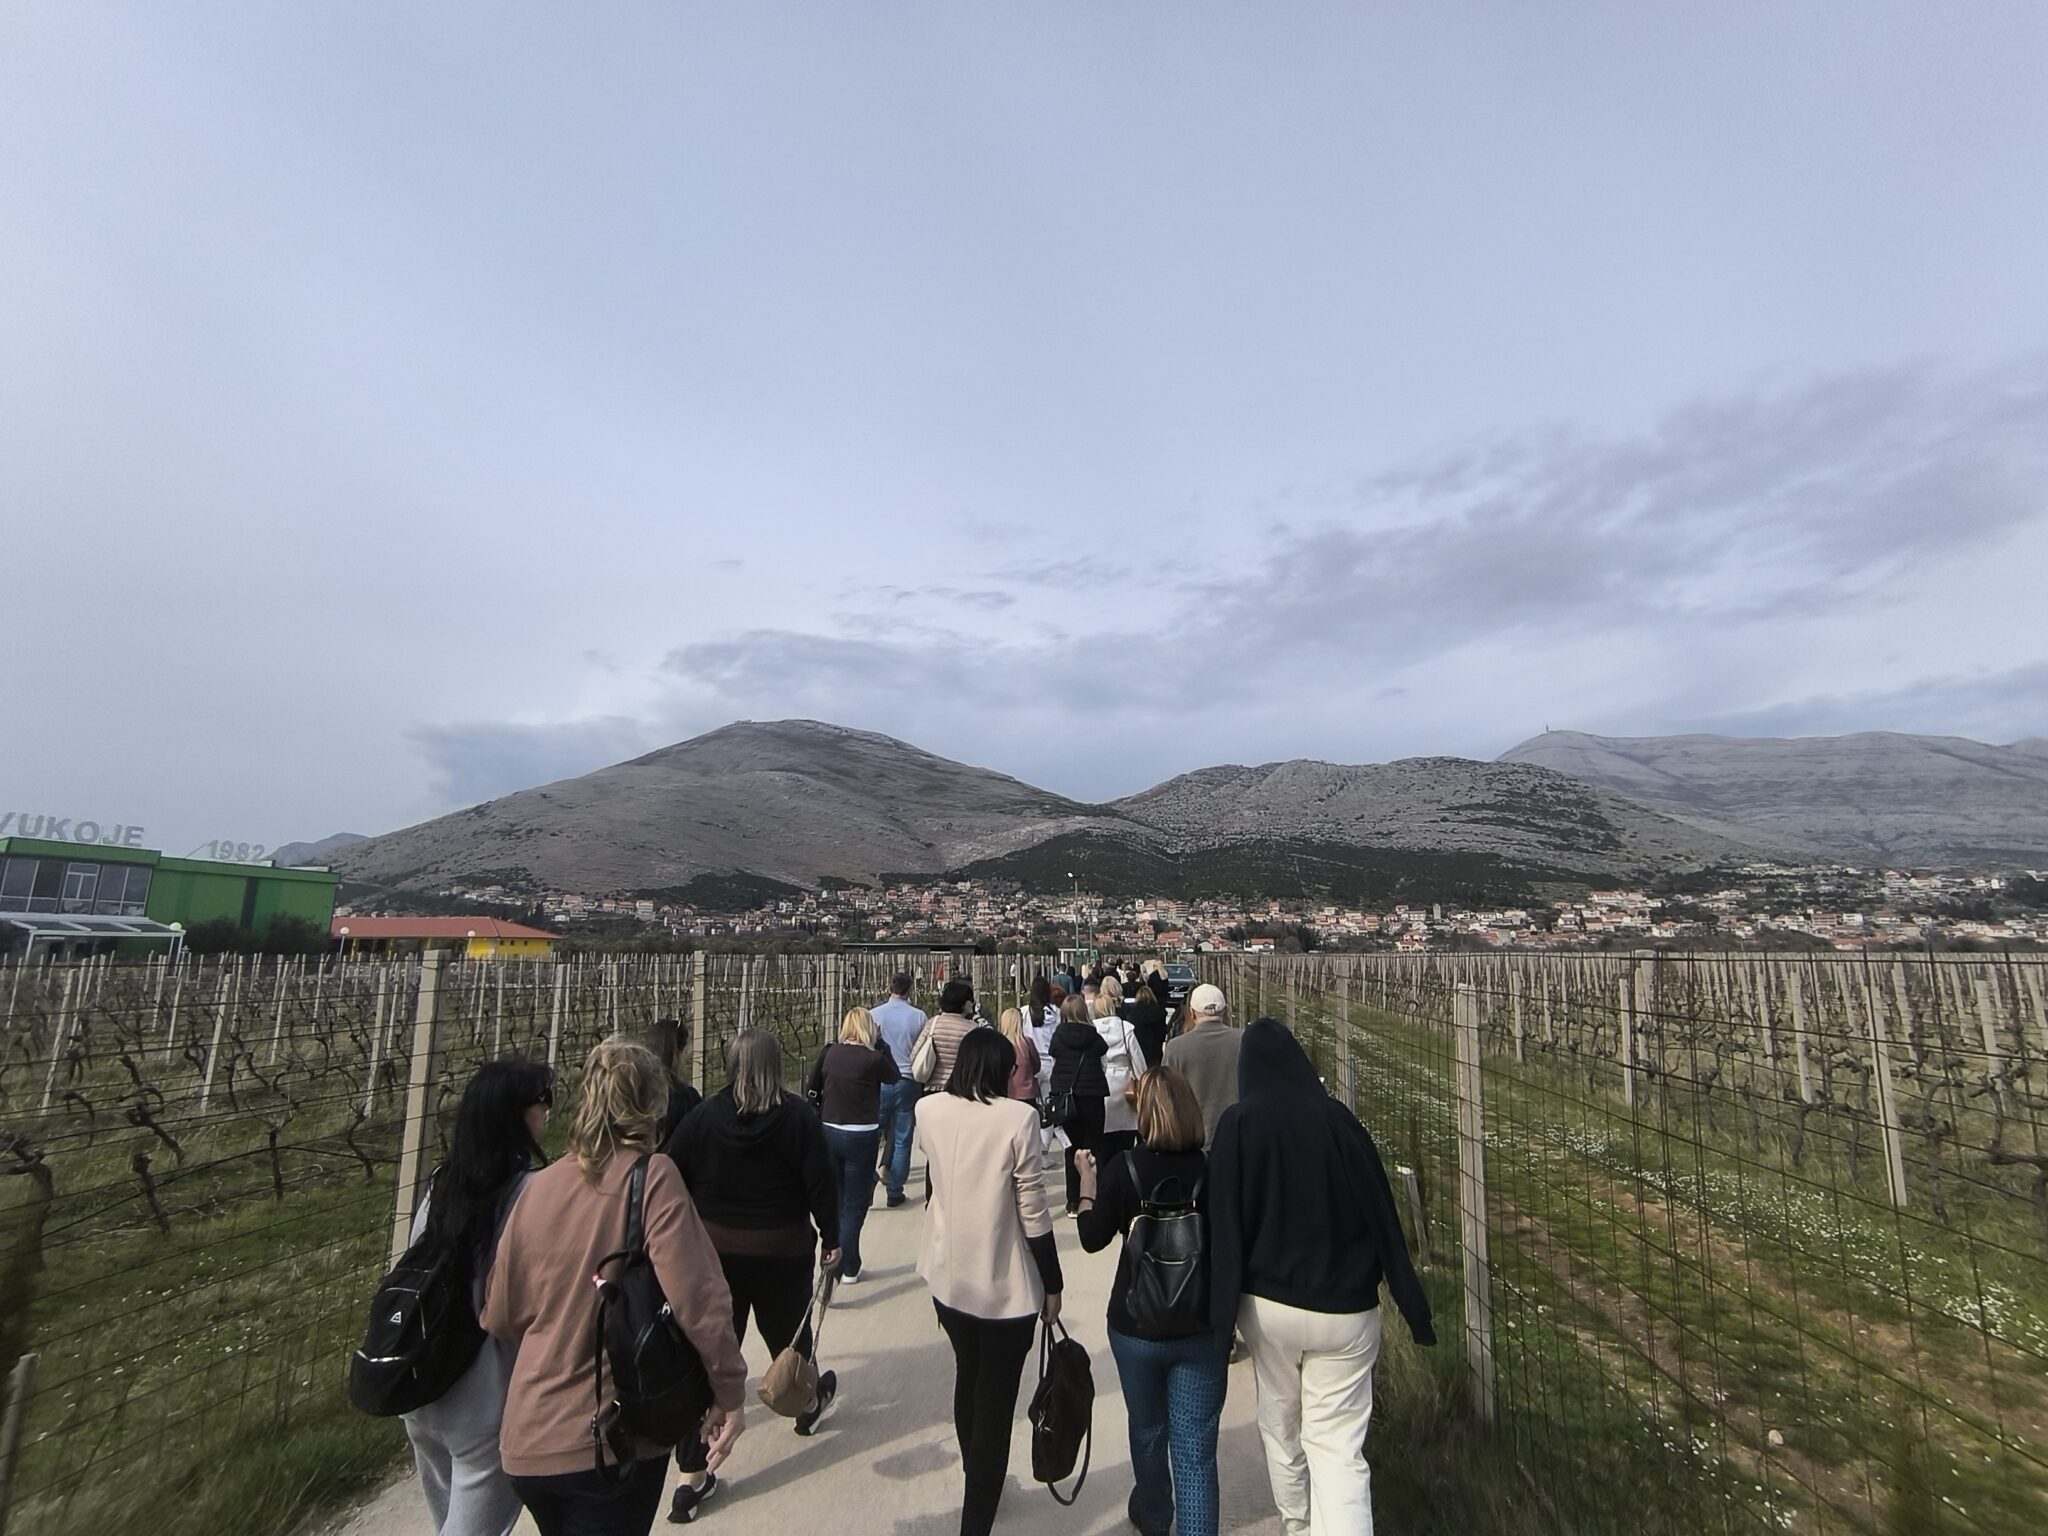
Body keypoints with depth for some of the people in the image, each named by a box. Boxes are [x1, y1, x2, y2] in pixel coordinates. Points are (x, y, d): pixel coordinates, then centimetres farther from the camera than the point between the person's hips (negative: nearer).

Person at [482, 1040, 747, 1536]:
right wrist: (730, 1392, -11)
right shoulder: (651, 1177, -19)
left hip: (526, 1441, 5)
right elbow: (697, 1299, -24)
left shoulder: (536, 1187, -4)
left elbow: (500, 1317, 6)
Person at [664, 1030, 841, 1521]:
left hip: (712, 1250, 1)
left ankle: (692, 1474, 15)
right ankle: (808, 1405, 48)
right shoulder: (796, 1116, -14)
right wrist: (831, 1238, -1)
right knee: (787, 1335, 22)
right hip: (782, 1252, -1)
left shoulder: (702, 1116, -8)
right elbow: (820, 1182, -13)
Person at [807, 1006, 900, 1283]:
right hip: (861, 1137, -4)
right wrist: (879, 1044, 3)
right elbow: (895, 1077, 5)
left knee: (834, 1201, 19)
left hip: (828, 1133, 4)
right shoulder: (873, 1058, -14)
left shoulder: (829, 1053, -3)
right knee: (854, 1205, 8)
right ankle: (848, 1269, 14)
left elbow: (813, 1090, 4)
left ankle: (834, 1261, 28)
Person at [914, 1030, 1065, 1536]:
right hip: (1007, 1285, -5)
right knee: (995, 1404, 11)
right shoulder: (1017, 1118, -20)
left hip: (948, 1277, 6)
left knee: (967, 1380, 28)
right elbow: (1032, 1209, -16)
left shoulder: (927, 1110, -7)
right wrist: (1052, 1284, -4)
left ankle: (976, 1485, 49)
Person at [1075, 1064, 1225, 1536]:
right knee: (1195, 1448, 10)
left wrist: (1087, 1181, 5)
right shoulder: (1213, 1170, -13)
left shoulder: (1121, 1170, -16)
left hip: (1136, 1325, 1)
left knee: (1147, 1429, 25)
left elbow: (1092, 1239, -6)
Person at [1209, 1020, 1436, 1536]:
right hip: (1345, 1306, 0)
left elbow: (1225, 1218, -11)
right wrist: (1411, 1300, 6)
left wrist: (1223, 1305, -4)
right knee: (1338, 1443, 6)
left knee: (1279, 1424, 23)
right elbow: (1381, 1212, -4)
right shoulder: (1339, 1118, -9)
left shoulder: (1239, 1123, -12)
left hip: (1268, 1303, 0)